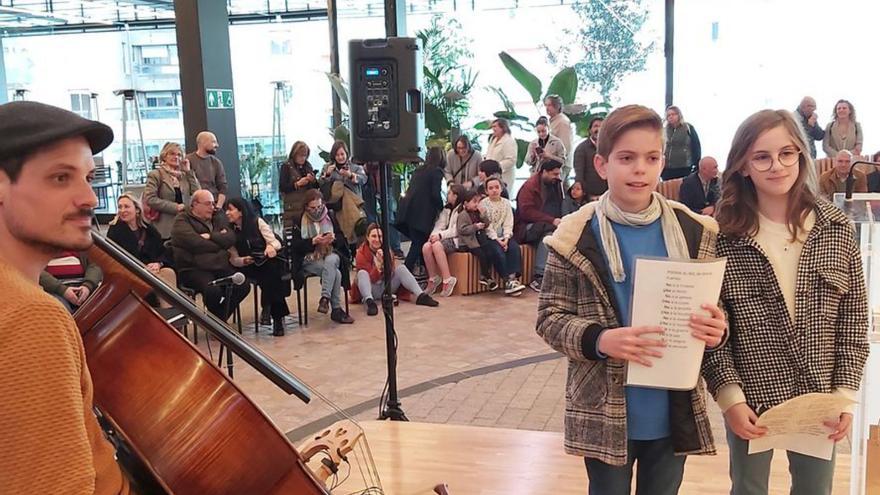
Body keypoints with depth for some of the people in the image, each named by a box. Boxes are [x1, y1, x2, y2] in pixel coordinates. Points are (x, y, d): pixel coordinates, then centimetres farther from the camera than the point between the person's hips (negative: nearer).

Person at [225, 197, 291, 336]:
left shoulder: (257, 222, 2)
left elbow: (276, 243, -2)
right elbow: (234, 259, 5)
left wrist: (272, 247, -26)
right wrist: (243, 261, -17)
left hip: (269, 262, 0)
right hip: (249, 268, 0)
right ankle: (278, 316, -20)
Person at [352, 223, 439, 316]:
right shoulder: (361, 253, -12)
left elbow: (391, 273, -7)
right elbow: (371, 279, -20)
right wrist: (378, 264, -36)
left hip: (386, 286, 4)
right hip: (371, 290, -4)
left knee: (401, 267, -16)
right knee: (362, 273, -31)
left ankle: (420, 295, -32)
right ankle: (369, 301, -56)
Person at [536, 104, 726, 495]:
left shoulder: (695, 233, 0)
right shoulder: (576, 237, -9)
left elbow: (713, 313, 7)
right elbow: (549, 318, -8)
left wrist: (716, 330, -16)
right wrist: (599, 340, -26)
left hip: (674, 414, 3)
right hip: (604, 414, -2)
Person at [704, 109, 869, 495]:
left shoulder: (837, 229, -3)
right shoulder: (724, 236, -10)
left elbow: (853, 319, 1)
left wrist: (846, 393, -4)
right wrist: (730, 396, -14)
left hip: (819, 400, 2)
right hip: (749, 402, -2)